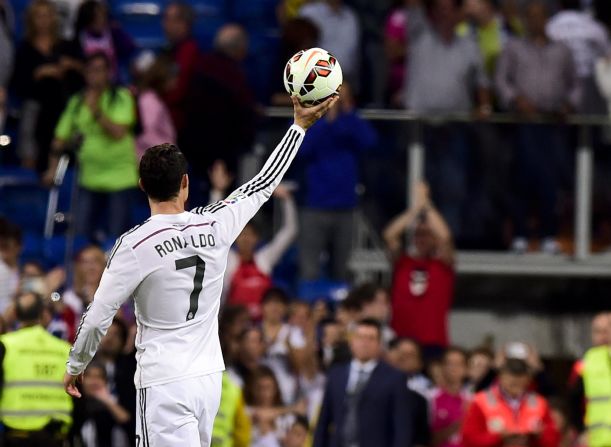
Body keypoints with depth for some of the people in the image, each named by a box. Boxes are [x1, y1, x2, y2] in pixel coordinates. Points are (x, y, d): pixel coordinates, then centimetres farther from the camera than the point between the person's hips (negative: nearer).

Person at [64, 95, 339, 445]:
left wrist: (76, 365, 9)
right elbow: (265, 183, 15)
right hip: (209, 378, 6)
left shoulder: (134, 245, -13)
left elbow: (97, 319, -9)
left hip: (164, 385, -6)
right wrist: (300, 125, 26)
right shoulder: (215, 226, -1)